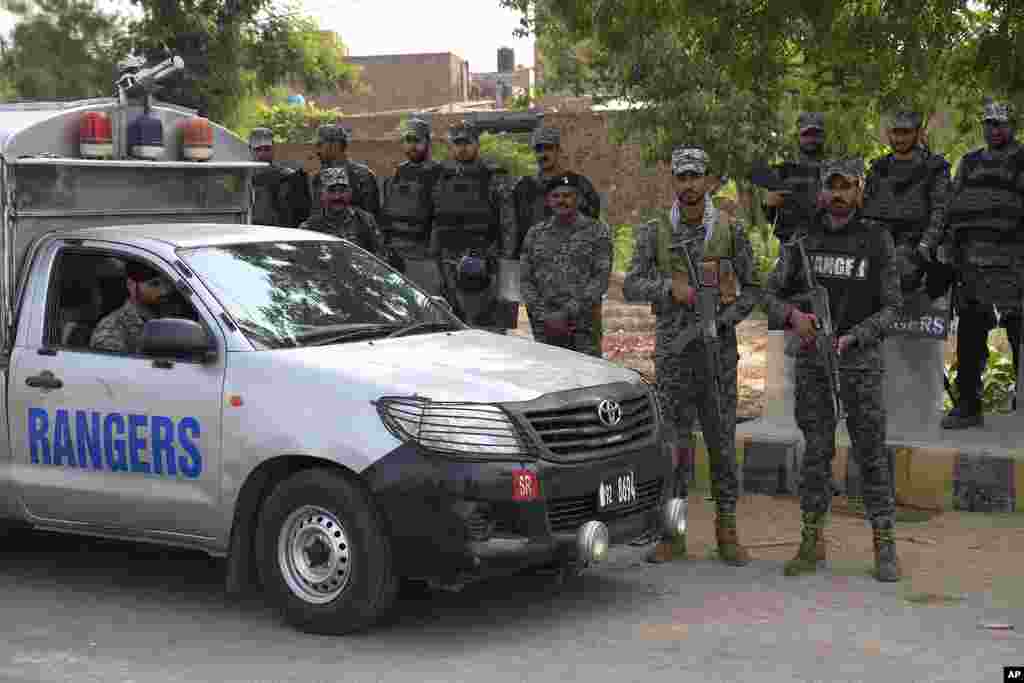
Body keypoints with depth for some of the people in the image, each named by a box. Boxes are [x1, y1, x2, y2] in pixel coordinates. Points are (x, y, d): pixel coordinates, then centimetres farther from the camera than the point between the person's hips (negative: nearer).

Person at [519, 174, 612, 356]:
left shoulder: (596, 232, 3)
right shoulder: (535, 234, 12)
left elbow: (601, 278, -6)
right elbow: (525, 280, 8)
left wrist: (568, 313, -14)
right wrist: (544, 317, -6)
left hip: (584, 328, -3)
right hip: (544, 330, 3)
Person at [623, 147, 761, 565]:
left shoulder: (730, 231, 2)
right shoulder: (654, 233, 3)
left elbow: (752, 288, 4)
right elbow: (631, 287, -4)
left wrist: (723, 319, -11)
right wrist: (670, 286, -21)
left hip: (718, 347, 0)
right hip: (672, 350, 0)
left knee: (722, 440, 4)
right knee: (674, 442, 3)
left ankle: (727, 531, 14)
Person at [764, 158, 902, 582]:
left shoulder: (878, 241, -3)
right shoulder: (804, 238, 4)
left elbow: (890, 308, -4)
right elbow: (772, 294, 5)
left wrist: (849, 339, -17)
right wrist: (794, 316, -17)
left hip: (860, 358, -2)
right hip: (812, 359, 2)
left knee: (870, 452, -1)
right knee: (817, 451, 4)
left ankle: (884, 546, 8)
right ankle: (812, 543, 13)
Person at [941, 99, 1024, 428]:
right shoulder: (970, 163, 20)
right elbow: (953, 208, 19)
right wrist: (954, 251, 11)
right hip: (972, 261, 5)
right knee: (969, 333, 6)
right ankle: (968, 404, 12)